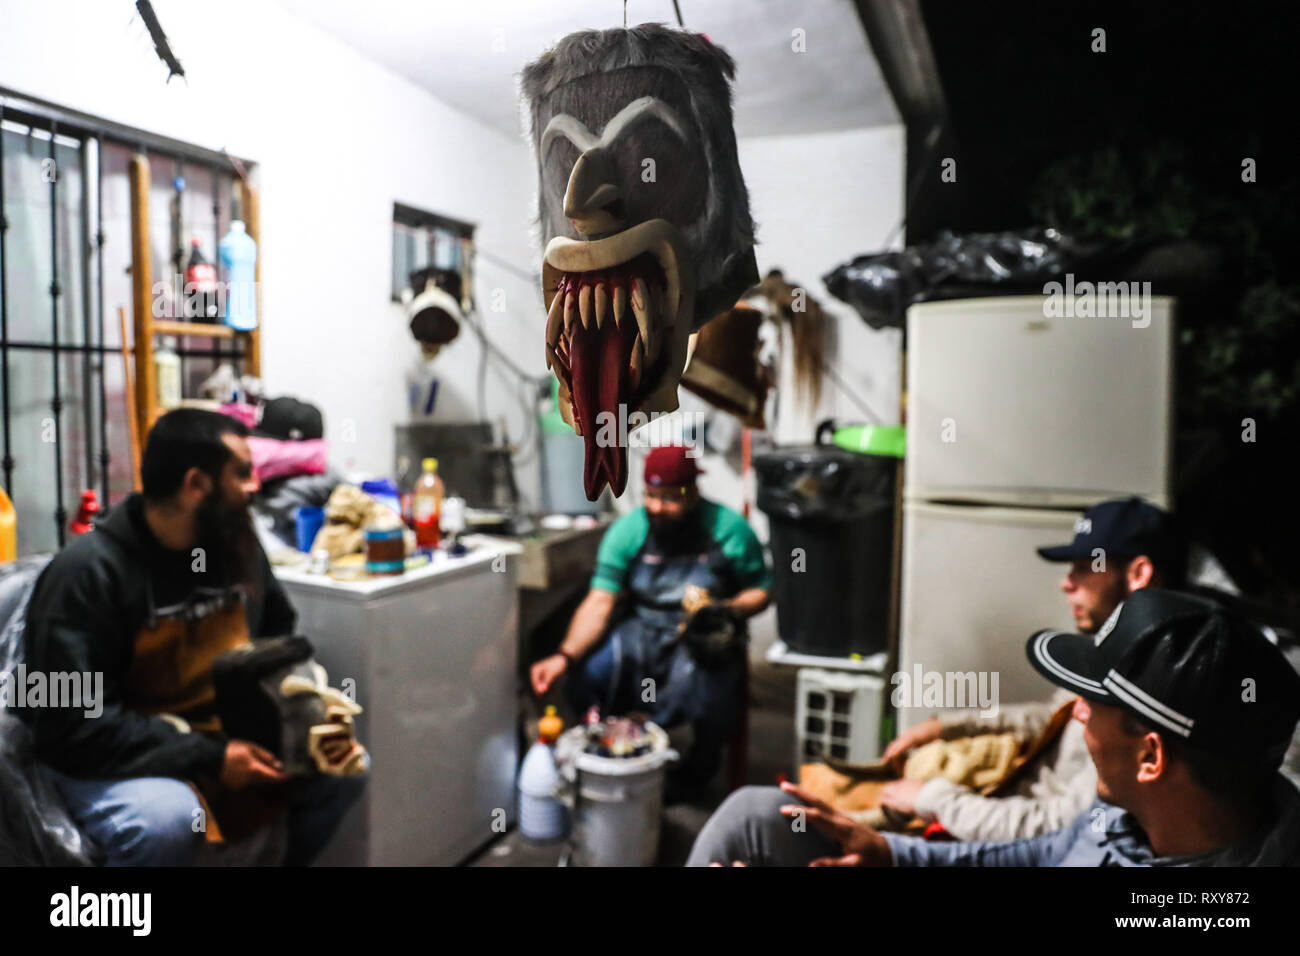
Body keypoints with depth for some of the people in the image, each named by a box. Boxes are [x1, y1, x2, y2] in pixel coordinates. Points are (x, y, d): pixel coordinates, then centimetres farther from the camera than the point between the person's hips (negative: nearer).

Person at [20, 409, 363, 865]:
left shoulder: (238, 546, -2)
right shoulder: (87, 572, -21)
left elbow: (279, 636, 14)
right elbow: (74, 724, -23)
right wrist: (207, 759, -26)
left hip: (222, 735, 6)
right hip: (109, 758, -6)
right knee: (168, 819, -35)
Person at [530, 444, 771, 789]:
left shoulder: (729, 528, -7)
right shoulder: (628, 530, -5)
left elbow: (761, 591, 1)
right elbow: (599, 603, -11)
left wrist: (729, 609, -21)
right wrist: (565, 656, -25)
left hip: (703, 637, -1)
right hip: (641, 631, 2)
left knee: (706, 690, -34)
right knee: (588, 672, -25)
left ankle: (703, 758, 6)